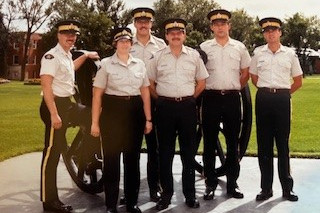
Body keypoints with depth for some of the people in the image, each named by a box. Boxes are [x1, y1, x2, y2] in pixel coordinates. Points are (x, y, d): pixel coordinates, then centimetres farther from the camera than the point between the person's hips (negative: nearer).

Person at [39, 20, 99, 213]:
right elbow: (46, 85, -23)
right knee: (52, 152, -6)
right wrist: (54, 114, -28)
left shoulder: (67, 55, 14)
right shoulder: (52, 56, -14)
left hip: (67, 103, 9)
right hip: (54, 105, -9)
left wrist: (85, 56, 35)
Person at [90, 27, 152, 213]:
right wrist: (95, 122, -7)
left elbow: (145, 92, 11)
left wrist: (148, 119, 6)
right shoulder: (106, 64, -1)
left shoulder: (140, 64, 9)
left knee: (133, 158, 10)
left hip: (135, 111, 3)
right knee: (112, 158, 4)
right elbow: (97, 94, -3)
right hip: (112, 111, -3)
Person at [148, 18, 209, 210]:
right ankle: (166, 193, 16)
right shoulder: (158, 56, 4)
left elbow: (202, 82, 10)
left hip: (187, 106, 0)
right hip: (165, 106, 0)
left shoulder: (194, 55, 5)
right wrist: (161, 100, 5)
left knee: (189, 151, 6)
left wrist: (189, 99, 6)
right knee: (165, 151, 5)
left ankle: (190, 194, 17)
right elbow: (150, 83, 9)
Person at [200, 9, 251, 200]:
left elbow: (245, 73, 16)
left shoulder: (239, 47, 8)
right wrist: (205, 90, 3)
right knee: (210, 142, 3)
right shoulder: (204, 47, 5)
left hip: (232, 98, 1)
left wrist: (235, 89, 9)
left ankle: (232, 183, 16)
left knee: (233, 142, 6)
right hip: (211, 98, -1)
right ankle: (210, 184, 13)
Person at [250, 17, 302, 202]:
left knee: (283, 143, 3)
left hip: (283, 99, -1)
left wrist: (282, 93, 7)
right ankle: (266, 188, 14)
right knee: (264, 144, 4)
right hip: (263, 98, 1)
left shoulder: (290, 54, 4)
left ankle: (287, 187, 14)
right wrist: (267, 91, 10)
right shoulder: (258, 53, 7)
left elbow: (298, 81, 11)